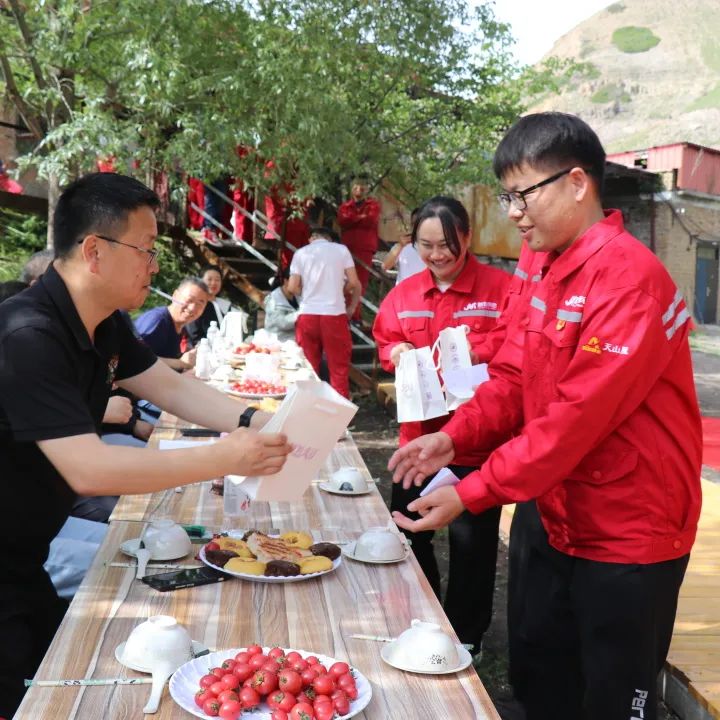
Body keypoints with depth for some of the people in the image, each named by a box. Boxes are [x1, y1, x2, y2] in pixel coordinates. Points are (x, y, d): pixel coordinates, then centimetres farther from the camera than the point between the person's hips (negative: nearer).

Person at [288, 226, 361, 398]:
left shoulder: (301, 253, 7)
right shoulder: (341, 249, 5)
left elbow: (292, 287, 1)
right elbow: (354, 283, 0)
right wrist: (352, 308, 15)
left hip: (307, 314, 2)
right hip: (335, 314, -2)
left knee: (309, 368, 9)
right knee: (339, 367, 3)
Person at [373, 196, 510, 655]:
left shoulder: (500, 288, -9)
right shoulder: (404, 294, 8)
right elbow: (384, 342, 17)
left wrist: (478, 351, -25)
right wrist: (397, 353, -5)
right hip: (419, 436, 6)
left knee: (472, 540, 6)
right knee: (408, 532, 16)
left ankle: (466, 632, 27)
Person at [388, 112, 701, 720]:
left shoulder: (628, 278, -23)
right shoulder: (553, 274, 8)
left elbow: (576, 417, -28)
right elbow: (518, 382, 8)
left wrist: (471, 494, -25)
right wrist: (455, 436, -8)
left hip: (629, 535, -8)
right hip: (563, 525, 8)